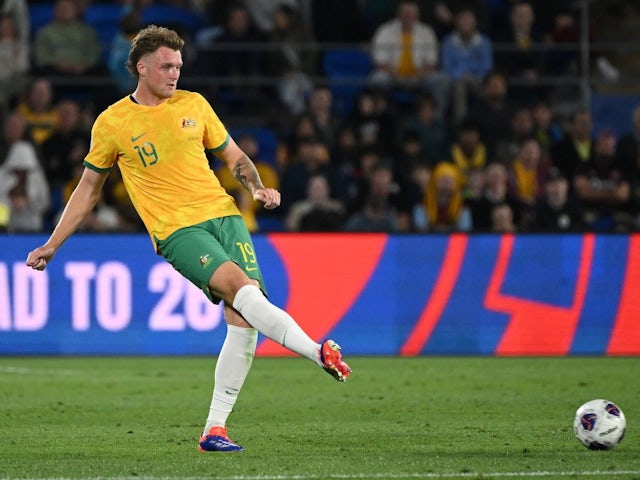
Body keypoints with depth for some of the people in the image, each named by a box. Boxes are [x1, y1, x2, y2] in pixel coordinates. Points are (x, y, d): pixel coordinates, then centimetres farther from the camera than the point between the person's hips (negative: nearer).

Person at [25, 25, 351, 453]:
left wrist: (258, 187, 0)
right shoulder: (111, 123, 4)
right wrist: (51, 247, 15)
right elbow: (89, 189, 15)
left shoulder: (194, 105, 11)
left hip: (222, 213, 3)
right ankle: (317, 351, -31)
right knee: (237, 283, -30)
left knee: (242, 317, -11)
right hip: (176, 229, -3)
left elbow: (235, 157, 21)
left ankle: (215, 429, -7)